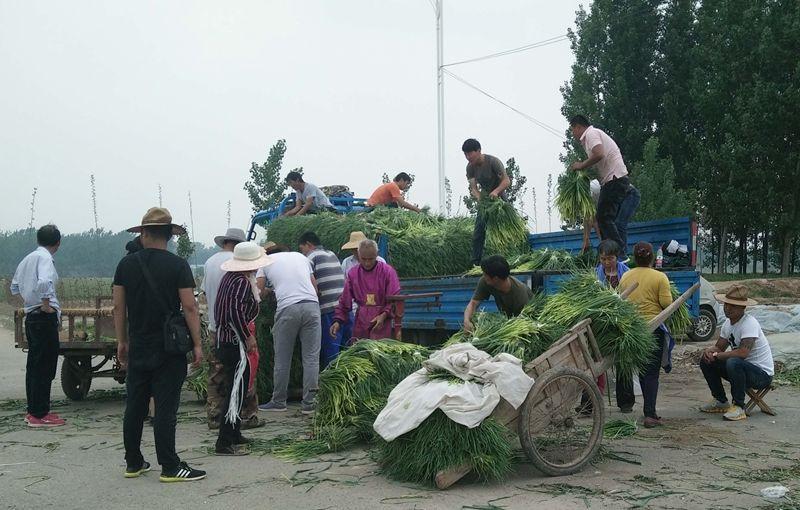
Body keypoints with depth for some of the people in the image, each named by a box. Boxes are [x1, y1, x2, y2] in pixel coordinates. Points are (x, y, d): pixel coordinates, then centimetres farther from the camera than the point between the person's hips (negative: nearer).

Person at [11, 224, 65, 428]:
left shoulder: (27, 258, 14)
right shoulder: (45, 258, -14)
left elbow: (15, 286, 25)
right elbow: (43, 283, -32)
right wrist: (46, 305, -20)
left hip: (31, 317, 9)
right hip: (45, 318, -9)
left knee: (33, 366, 15)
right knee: (45, 367, -4)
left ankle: (33, 411, 23)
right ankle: (39, 415, -1)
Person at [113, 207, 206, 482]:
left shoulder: (127, 264, 3)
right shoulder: (178, 265, -9)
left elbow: (119, 307, 6)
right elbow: (189, 307, -12)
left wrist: (122, 342, 15)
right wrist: (197, 344, -5)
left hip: (137, 348, 4)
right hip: (169, 350, -4)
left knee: (135, 406, 12)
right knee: (165, 408, -2)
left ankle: (133, 463, 22)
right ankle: (170, 467, 1)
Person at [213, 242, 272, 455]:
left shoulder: (229, 277, 11)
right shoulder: (243, 283, -17)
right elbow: (235, 311, -26)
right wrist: (248, 337, -19)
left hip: (223, 339, 10)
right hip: (235, 343, -10)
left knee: (236, 390, 19)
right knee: (236, 392, -5)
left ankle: (234, 435, 29)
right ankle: (224, 443, -3)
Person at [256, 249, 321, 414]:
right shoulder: (301, 256, 25)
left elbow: (258, 290, 13)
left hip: (287, 309, -2)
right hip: (312, 304, 2)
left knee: (282, 359, 8)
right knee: (311, 357, 4)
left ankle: (278, 402, 17)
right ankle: (308, 403, 4)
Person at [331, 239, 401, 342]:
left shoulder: (387, 271, -1)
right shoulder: (353, 273, 8)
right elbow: (344, 301, 11)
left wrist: (384, 315, -17)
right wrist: (337, 320, -2)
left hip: (381, 325, -3)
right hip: (360, 324, 3)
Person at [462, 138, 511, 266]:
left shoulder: (493, 162, -23)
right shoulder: (470, 167, -9)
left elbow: (506, 181, -28)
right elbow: (473, 188, -15)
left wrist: (496, 191, -47)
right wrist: (479, 198, -37)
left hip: (499, 198, -4)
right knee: (478, 233, -3)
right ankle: (476, 264, -1)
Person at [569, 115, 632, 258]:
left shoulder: (591, 134, -5)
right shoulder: (596, 133, 26)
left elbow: (599, 155, -22)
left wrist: (581, 165, -9)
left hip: (614, 179, -10)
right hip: (619, 180, 10)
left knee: (604, 218, -11)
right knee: (605, 219, 11)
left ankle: (619, 254, -14)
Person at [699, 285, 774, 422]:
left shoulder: (750, 323, -23)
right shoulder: (728, 323, 4)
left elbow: (743, 353, -34)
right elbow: (719, 347, 11)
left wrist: (716, 355, -22)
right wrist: (709, 351, -13)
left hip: (762, 374, -9)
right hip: (741, 369, 9)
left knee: (733, 363, -36)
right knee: (706, 361, 1)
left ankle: (739, 407, -20)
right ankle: (721, 402, 12)